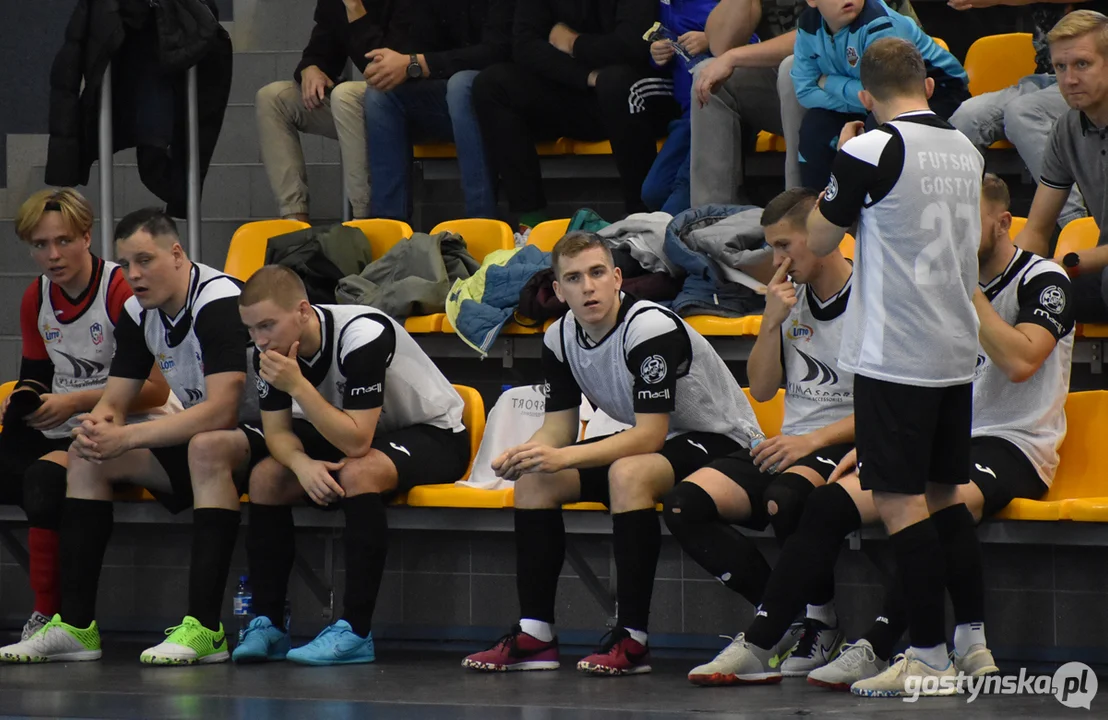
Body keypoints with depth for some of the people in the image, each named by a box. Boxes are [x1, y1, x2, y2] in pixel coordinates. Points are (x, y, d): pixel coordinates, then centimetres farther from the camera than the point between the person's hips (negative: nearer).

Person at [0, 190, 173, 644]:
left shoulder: (122, 291, -14)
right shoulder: (37, 298, 9)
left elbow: (156, 389, -16)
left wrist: (75, 402, -18)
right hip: (63, 432, 8)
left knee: (44, 477, -33)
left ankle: (49, 617, -28)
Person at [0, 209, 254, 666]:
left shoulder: (219, 302, -24)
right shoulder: (138, 312, 2)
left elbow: (222, 410, -33)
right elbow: (114, 401, 6)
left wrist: (126, 438, -32)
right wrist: (96, 426, -20)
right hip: (196, 437, 9)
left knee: (206, 446, -39)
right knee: (86, 455, -3)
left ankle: (205, 629, -40)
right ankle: (75, 626, -7)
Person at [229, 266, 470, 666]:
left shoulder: (363, 337, -33)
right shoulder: (271, 348, -11)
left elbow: (356, 442, -35)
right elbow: (277, 431, -6)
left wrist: (297, 385, -40)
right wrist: (302, 464, -29)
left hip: (435, 433, -7)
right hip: (350, 435, 7)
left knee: (357, 474, -36)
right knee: (267, 476, -15)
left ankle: (355, 632, -34)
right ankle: (267, 625, -9)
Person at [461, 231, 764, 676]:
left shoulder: (652, 328, -27)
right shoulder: (560, 339, -3)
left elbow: (650, 435, -31)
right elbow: (558, 428, 1)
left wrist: (563, 458, -38)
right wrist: (523, 455, -23)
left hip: (721, 439, -9)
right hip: (648, 440, 9)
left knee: (627, 473, -36)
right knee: (534, 479, -4)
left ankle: (632, 639, -32)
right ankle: (535, 635, -6)